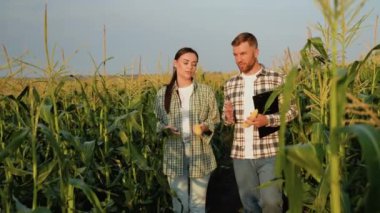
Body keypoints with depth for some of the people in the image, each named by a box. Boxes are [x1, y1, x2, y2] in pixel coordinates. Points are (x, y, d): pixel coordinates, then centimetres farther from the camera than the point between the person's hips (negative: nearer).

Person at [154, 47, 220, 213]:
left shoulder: (206, 91, 1)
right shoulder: (163, 93, 2)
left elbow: (215, 120, 7)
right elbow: (157, 122, 10)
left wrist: (205, 127, -14)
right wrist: (166, 128, -11)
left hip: (200, 155, 0)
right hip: (175, 156, 1)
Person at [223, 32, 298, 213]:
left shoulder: (276, 79, -4)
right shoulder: (230, 84, 8)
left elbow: (291, 111, -1)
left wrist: (267, 120, -18)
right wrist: (228, 118, -7)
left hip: (269, 153, -4)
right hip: (241, 155, 4)